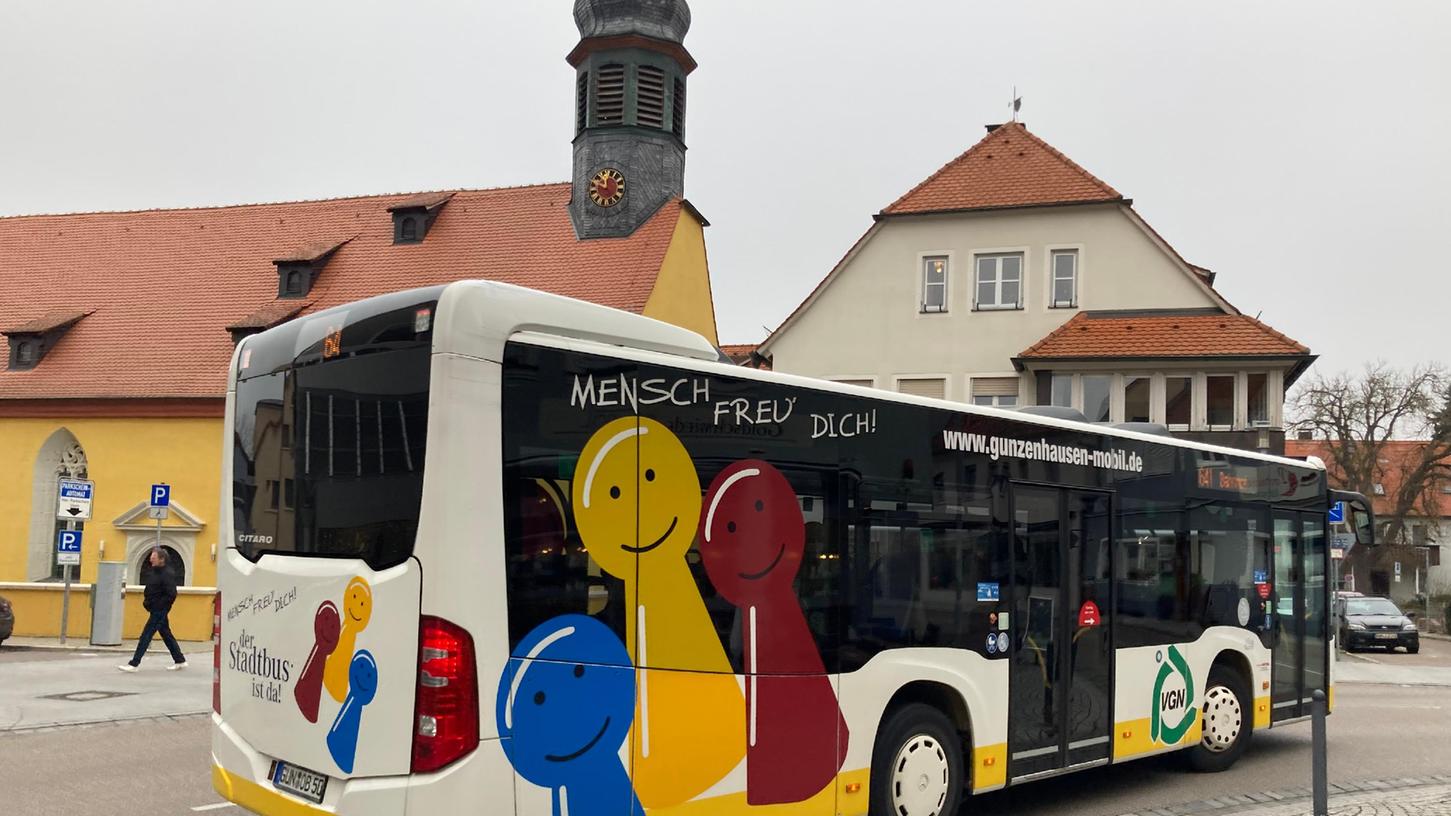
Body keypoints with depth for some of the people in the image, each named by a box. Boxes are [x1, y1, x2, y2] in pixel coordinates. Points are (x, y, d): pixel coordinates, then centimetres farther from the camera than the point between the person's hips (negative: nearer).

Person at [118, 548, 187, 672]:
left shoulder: (166, 575, -17)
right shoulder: (153, 573, 11)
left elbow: (171, 595, -20)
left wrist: (159, 605, -18)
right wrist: (146, 601, 9)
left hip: (160, 611, -10)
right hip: (155, 611, 10)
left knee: (146, 636, -8)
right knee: (166, 636, 14)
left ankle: (134, 664, -5)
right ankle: (180, 661, 22)